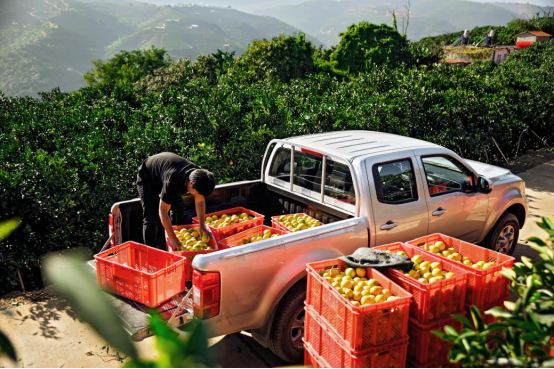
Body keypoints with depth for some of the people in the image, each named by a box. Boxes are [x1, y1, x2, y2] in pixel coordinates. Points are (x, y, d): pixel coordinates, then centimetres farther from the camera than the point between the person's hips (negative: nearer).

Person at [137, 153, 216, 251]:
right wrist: (172, 238, -35)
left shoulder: (198, 175, -26)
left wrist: (202, 227, -12)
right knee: (152, 218, -16)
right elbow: (163, 212, -38)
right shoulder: (172, 182, -46)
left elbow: (200, 201, -11)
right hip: (147, 177, -6)